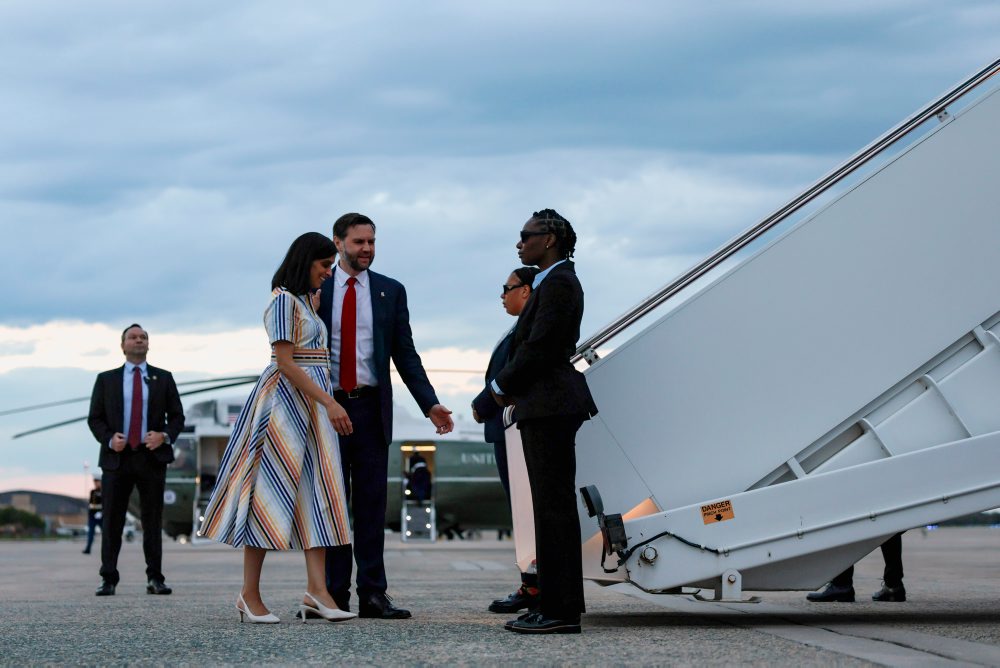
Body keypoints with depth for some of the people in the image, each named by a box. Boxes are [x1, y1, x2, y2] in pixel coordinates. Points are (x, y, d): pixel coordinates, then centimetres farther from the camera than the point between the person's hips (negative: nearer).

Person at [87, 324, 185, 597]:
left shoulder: (163, 378, 11)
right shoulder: (106, 379, 11)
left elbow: (177, 416, 10)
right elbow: (94, 418, 8)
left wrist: (165, 436, -10)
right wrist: (109, 439, -11)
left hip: (152, 458, 0)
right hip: (116, 458, 0)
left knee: (153, 520, 1)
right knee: (112, 520, -2)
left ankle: (155, 578, 5)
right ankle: (108, 579, 1)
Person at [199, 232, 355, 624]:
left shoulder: (305, 301, 19)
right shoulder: (284, 300, -10)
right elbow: (285, 362, -17)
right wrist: (329, 403, -21)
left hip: (313, 405, 10)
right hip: (286, 400, -10)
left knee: (316, 493, -1)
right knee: (272, 492, -7)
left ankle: (316, 590, -8)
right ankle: (250, 595, -3)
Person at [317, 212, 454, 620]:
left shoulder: (391, 291, 8)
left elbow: (406, 355, 7)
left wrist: (430, 404, -3)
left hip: (370, 407, 1)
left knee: (372, 503, 0)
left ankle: (372, 594, 1)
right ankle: (335, 595, 6)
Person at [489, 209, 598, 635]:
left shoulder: (559, 283, -12)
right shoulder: (554, 282, 20)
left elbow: (539, 346, -17)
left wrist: (502, 385, -3)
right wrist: (512, 387, 6)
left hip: (550, 406, -11)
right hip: (544, 407, 11)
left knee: (554, 507, -10)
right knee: (553, 506, 10)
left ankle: (560, 611, -11)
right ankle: (558, 607, 13)